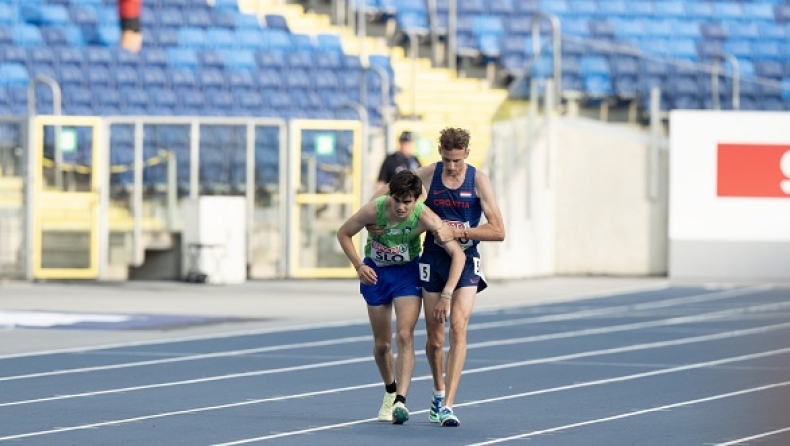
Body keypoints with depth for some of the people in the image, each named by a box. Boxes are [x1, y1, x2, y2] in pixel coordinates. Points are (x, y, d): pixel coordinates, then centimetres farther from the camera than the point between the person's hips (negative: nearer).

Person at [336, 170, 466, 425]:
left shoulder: (425, 218, -27)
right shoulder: (374, 210, -25)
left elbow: (457, 254, -25)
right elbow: (344, 233, -7)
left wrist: (447, 294, -33)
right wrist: (359, 266, -20)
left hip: (407, 272, -1)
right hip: (376, 273, 1)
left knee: (405, 336, -20)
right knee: (381, 344, 9)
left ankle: (401, 401, -24)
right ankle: (390, 392, 34)